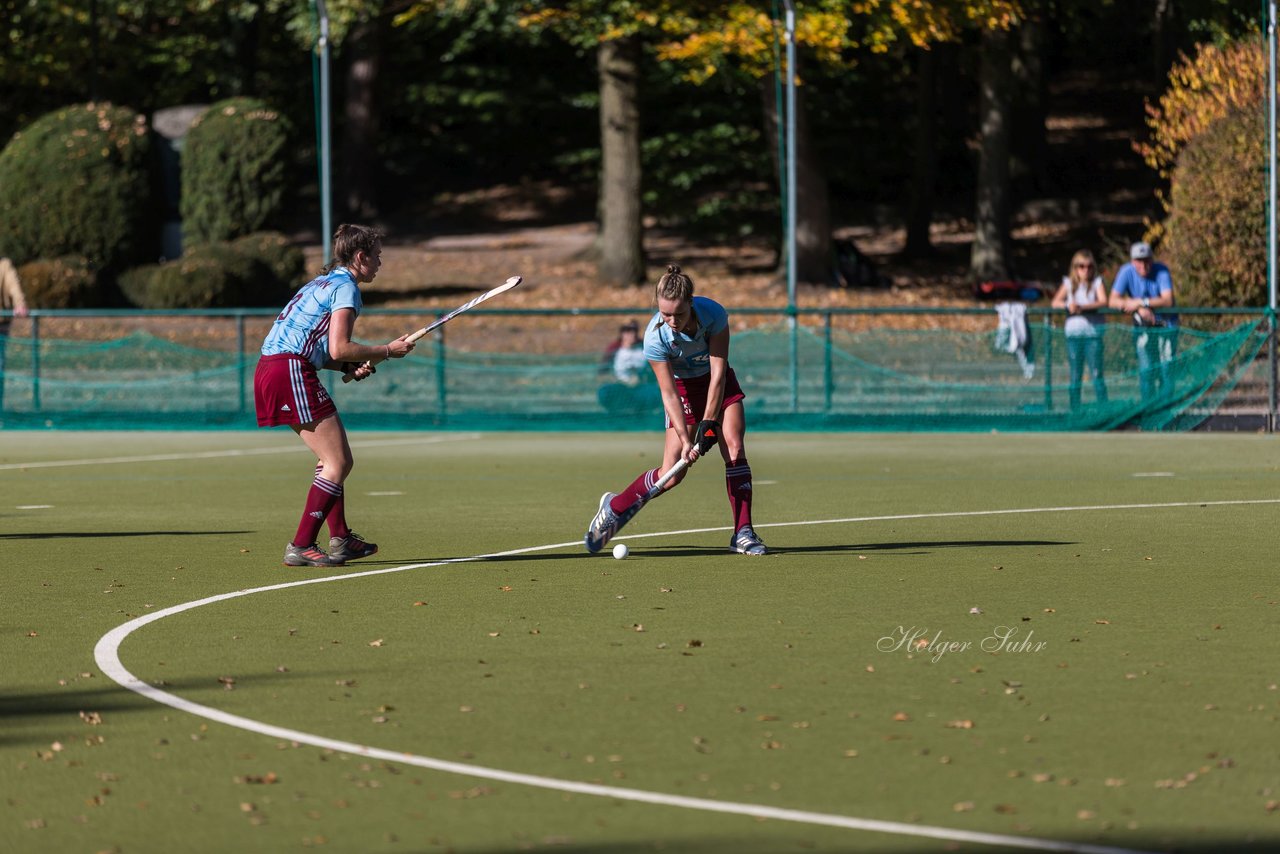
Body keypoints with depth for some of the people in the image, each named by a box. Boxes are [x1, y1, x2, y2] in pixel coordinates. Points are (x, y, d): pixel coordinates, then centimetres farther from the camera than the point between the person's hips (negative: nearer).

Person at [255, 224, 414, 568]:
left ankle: (340, 538, 24)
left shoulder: (324, 282, 23)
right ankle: (300, 547, -10)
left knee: (333, 458, 19)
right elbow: (338, 348, -14)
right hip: (291, 371, -10)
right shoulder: (346, 287, -6)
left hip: (270, 368, 10)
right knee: (338, 463, -8)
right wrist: (387, 350, -3)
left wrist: (352, 366, 8)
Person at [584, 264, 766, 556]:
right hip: (684, 387, -2)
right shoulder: (655, 337, -30)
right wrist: (684, 439, -32)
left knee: (734, 449, -17)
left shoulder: (714, 314, -27)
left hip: (719, 383, 2)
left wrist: (708, 422, -26)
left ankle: (743, 533, -12)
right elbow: (669, 393, -25)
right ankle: (613, 507, 14)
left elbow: (718, 372, -23)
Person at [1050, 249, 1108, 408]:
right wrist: (1068, 306, -19)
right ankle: (1074, 409, 10)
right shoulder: (1069, 283, 11)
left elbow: (1103, 302, -11)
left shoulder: (1097, 282, 4)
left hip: (1092, 333, -3)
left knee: (1096, 373, -6)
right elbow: (1056, 303, 3)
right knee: (1075, 375, 6)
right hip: (1073, 333, 3)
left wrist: (1082, 307, -23)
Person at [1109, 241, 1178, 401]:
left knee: (1166, 368, -7)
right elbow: (1113, 301, -16)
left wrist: (1141, 302, -30)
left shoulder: (1161, 271, -17)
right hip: (1142, 326, 1)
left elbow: (1168, 301, -26)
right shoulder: (1126, 272, -12)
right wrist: (1140, 309, -27)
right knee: (1146, 369, -4)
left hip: (1165, 323, -1)